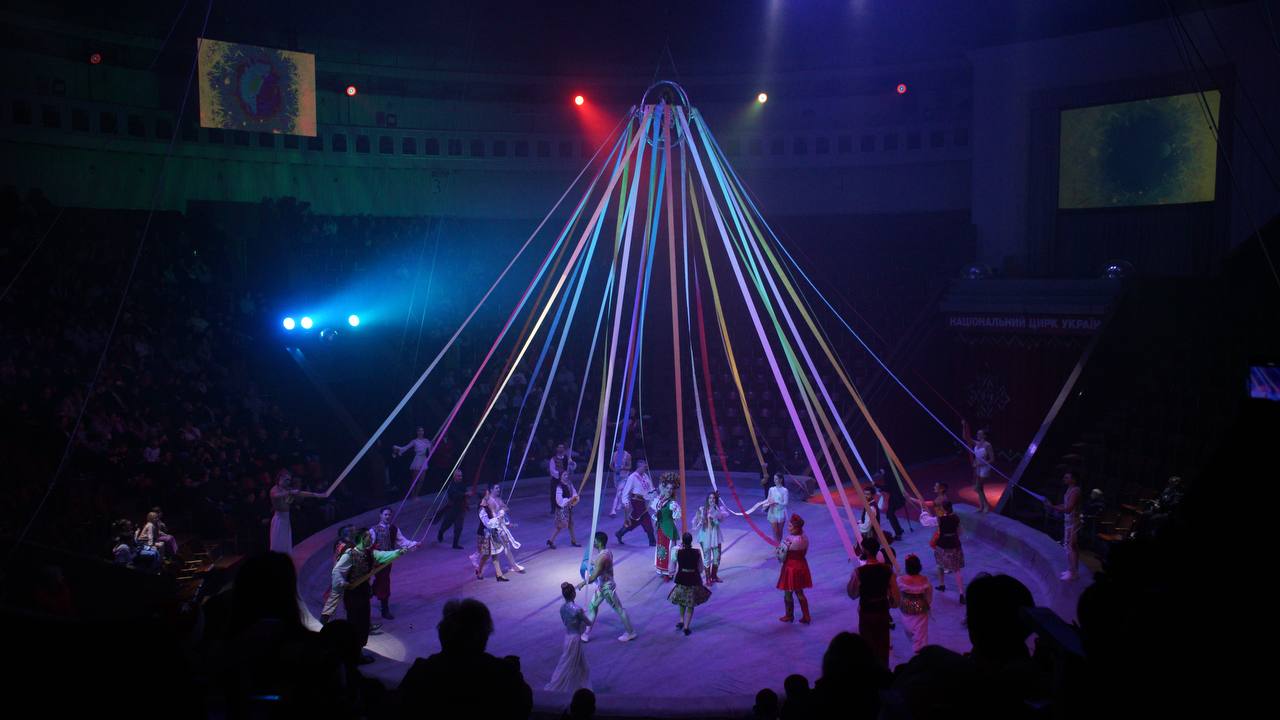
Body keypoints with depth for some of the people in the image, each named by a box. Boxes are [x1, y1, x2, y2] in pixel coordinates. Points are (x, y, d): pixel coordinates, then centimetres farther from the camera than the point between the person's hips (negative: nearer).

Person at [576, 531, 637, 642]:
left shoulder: (602, 557, -30)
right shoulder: (607, 551, -1)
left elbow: (594, 576, -29)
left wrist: (583, 583, -17)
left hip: (606, 587, -9)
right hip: (601, 586, 9)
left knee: (619, 610, 6)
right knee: (592, 607, 16)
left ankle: (630, 633, 21)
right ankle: (586, 633, 25)